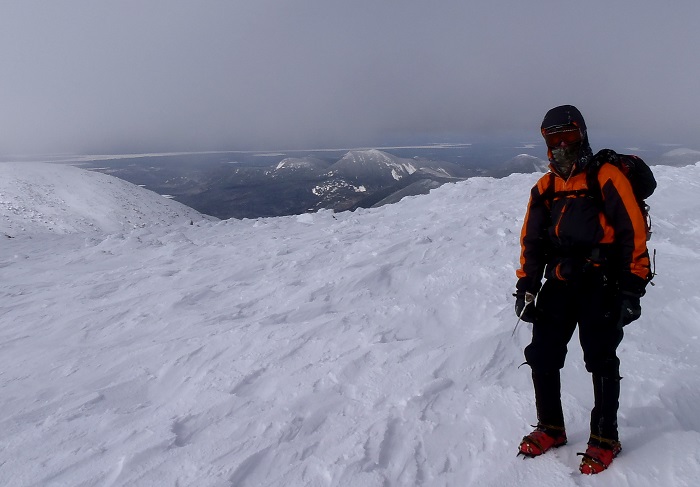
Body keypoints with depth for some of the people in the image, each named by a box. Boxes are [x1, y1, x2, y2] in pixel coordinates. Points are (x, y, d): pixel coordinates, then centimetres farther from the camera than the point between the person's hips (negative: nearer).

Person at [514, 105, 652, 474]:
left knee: (601, 363, 2)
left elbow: (634, 233, -8)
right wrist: (526, 285, 8)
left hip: (601, 285, -5)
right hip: (560, 284, 5)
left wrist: (632, 288, -12)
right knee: (541, 356, 4)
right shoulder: (544, 187, 12)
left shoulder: (607, 177, -5)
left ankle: (604, 439, 23)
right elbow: (531, 240, 13)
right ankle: (551, 429, 25)